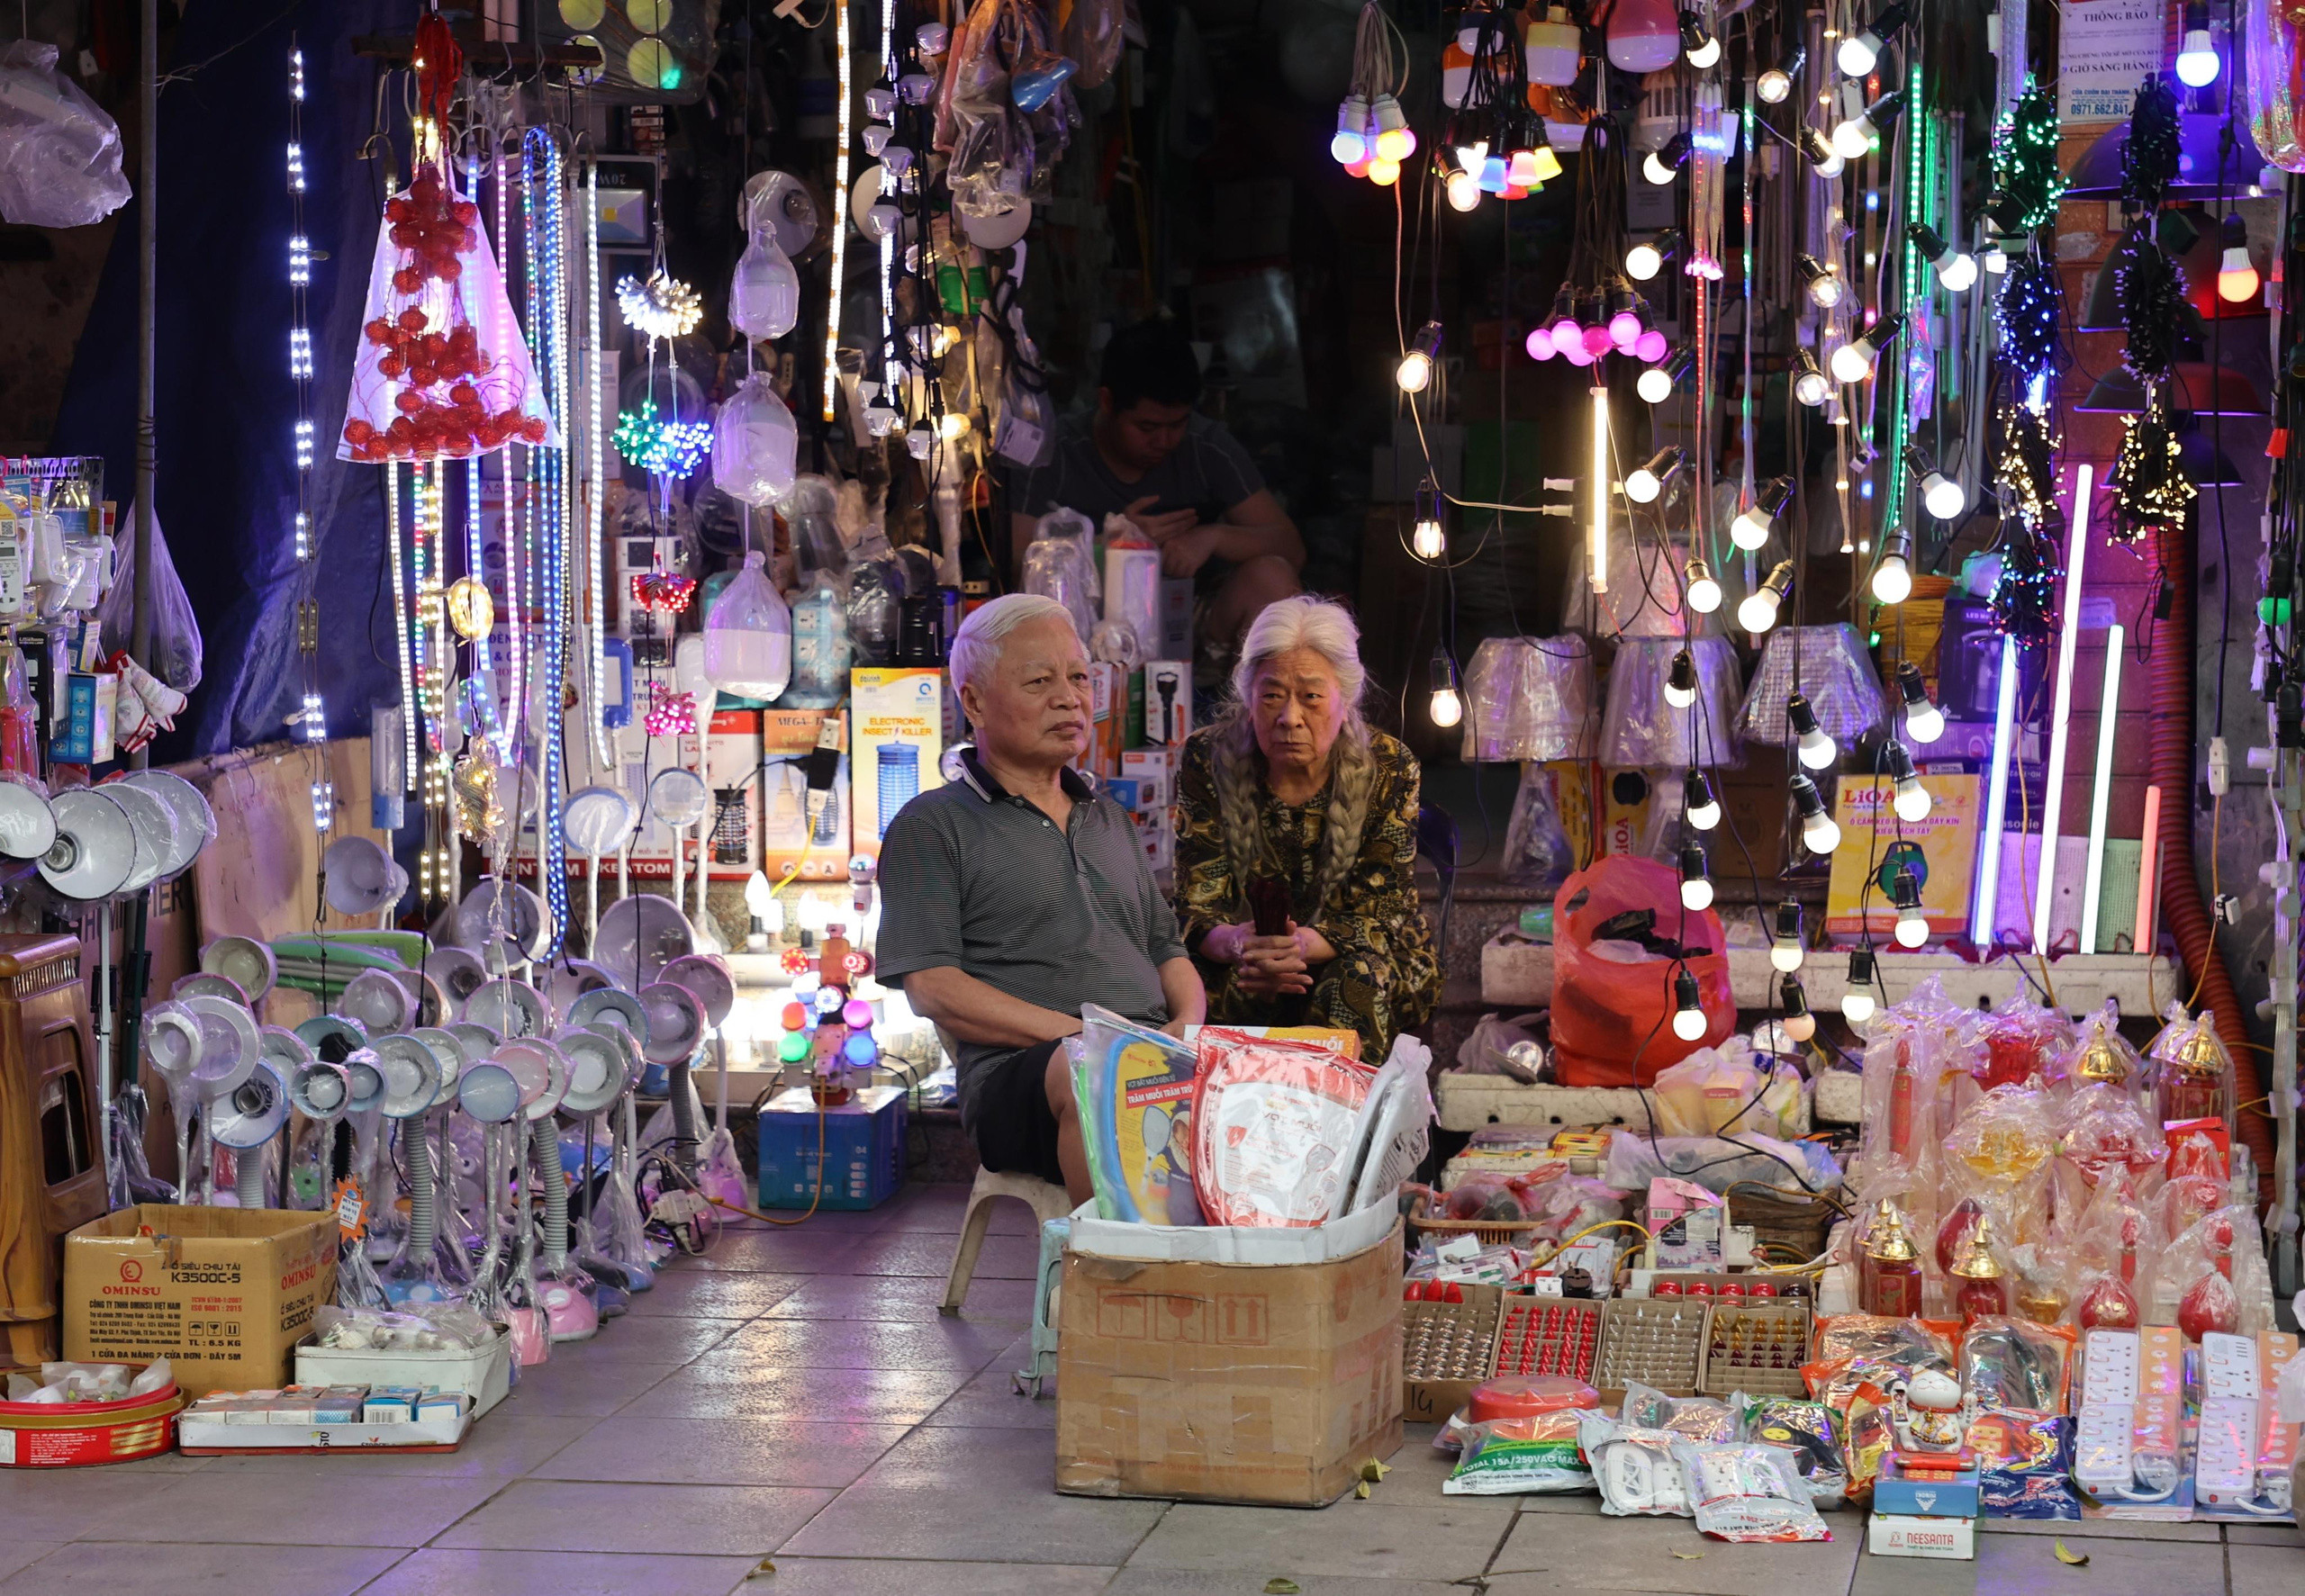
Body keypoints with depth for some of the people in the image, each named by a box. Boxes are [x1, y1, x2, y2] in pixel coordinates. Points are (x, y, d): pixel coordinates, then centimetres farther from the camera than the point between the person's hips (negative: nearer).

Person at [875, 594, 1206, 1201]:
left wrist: (1189, 1025, 5)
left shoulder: (1110, 819, 31)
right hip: (1017, 1076, -5)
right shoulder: (933, 826, 10)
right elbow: (932, 987, -2)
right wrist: (1084, 1036, -12)